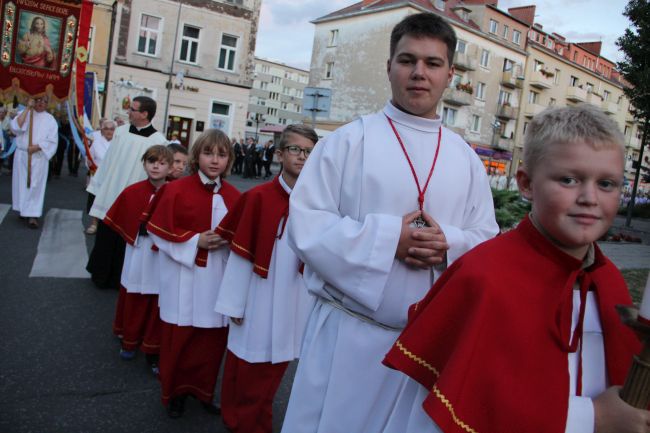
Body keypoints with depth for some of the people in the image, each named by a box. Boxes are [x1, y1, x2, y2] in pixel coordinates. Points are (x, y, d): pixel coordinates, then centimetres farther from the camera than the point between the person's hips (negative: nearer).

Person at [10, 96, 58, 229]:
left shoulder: (50, 119, 3)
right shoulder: (24, 113, 7)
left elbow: (52, 141, -4)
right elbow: (15, 127, -13)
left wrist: (36, 147, -17)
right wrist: (28, 108, -13)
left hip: (39, 157, -2)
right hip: (22, 155, 2)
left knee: (35, 185, -4)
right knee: (22, 183, 8)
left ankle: (33, 215, -5)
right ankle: (24, 210, 22)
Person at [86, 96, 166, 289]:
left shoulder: (158, 141, -12)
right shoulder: (120, 131, 1)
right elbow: (108, 160, 8)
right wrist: (98, 186, 10)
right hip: (109, 197, 4)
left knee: (124, 242, 10)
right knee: (104, 239, 15)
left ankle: (118, 279, 27)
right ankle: (100, 275, 34)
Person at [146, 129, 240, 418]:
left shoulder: (233, 196, 2)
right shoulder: (176, 190, -8)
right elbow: (159, 231, -7)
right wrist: (195, 241, -16)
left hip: (218, 281, 3)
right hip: (184, 280, -3)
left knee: (212, 340, 11)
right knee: (178, 339, 10)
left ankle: (202, 389, 34)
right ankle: (175, 392, 32)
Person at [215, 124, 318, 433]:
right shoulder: (258, 197, -13)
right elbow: (241, 253, -10)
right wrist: (234, 302, -8)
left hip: (297, 301, 4)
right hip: (260, 299, -3)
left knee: (275, 366, 19)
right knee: (247, 365, 13)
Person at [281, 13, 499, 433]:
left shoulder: (466, 158, 6)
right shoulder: (349, 140, -5)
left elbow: (487, 239, 8)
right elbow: (304, 224, -10)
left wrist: (451, 245, -15)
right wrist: (388, 237, -19)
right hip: (349, 332, -3)